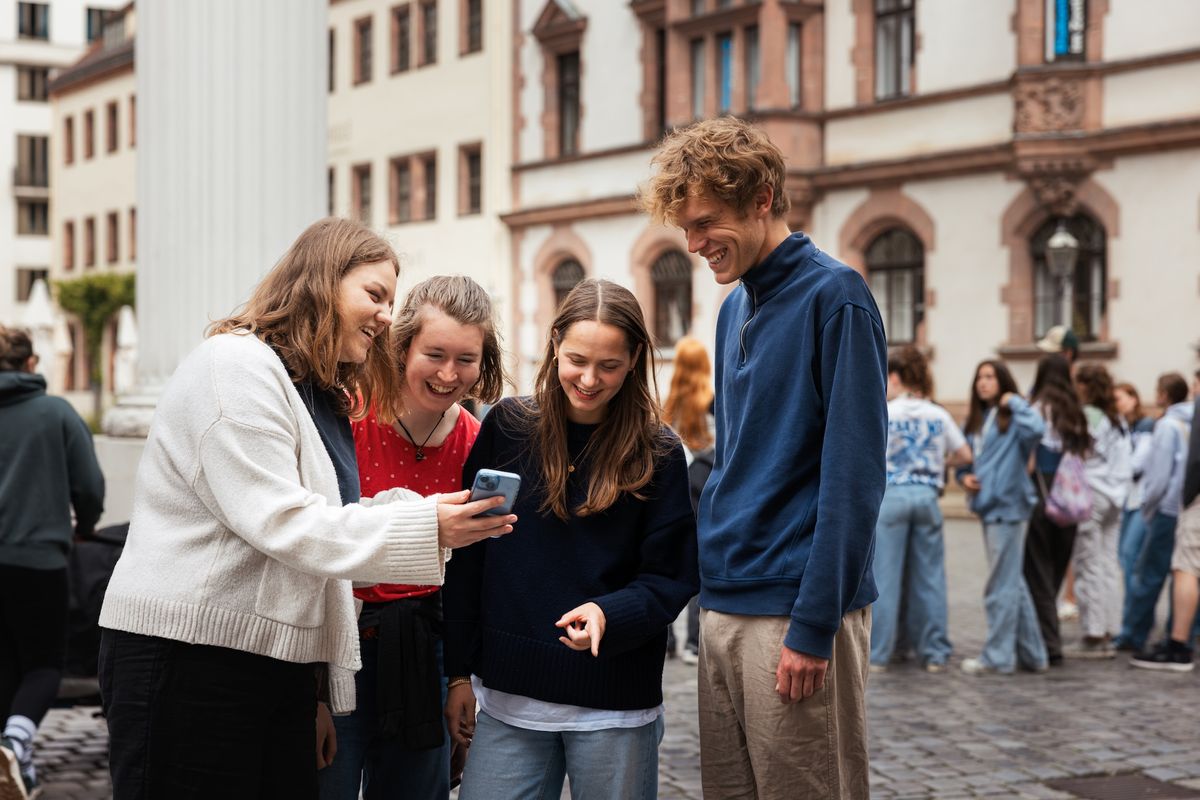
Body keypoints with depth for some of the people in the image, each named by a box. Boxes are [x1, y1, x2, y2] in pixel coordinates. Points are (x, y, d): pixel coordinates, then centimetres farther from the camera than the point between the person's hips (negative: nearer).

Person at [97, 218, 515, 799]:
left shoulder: (321, 398, 19)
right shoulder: (236, 365, -10)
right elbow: (277, 521, -19)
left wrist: (319, 691, 14)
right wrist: (424, 527, -22)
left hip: (277, 664, 9)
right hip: (186, 658, -9)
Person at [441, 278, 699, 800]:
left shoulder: (657, 454, -3)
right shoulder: (507, 429, 1)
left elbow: (671, 577, -2)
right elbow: (467, 561, 5)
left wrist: (608, 614, -21)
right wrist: (460, 673, 4)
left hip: (616, 706, -1)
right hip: (509, 698, 1)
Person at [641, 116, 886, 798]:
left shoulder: (834, 296, -10)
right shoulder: (736, 307, 14)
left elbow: (854, 474, -16)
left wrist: (814, 626, -18)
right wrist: (713, 580, 16)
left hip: (797, 614, -8)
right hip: (724, 608, 8)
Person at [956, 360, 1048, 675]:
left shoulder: (1012, 418, -8)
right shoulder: (974, 421, 15)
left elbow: (1036, 428, -30)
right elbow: (965, 460, 22)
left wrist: (1014, 401, -17)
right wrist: (964, 476, 0)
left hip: (1007, 507, -9)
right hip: (988, 506, 9)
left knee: (1002, 585, -4)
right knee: (1014, 583, 14)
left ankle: (997, 656, 3)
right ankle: (1031, 654, 22)